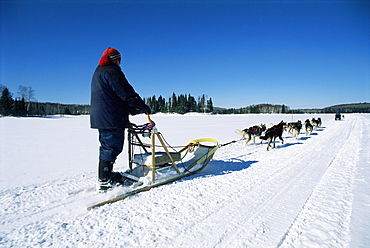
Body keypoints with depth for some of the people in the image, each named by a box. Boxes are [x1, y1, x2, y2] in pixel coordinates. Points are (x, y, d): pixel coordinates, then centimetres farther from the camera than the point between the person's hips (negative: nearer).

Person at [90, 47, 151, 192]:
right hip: (111, 118, -11)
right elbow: (125, 92, -16)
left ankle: (106, 175, 29)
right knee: (111, 147, -5)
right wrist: (143, 106, -8)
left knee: (106, 146, 17)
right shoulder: (111, 70, -9)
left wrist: (131, 109, 19)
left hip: (100, 117, 11)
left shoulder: (98, 72, 25)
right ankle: (104, 181, 1)